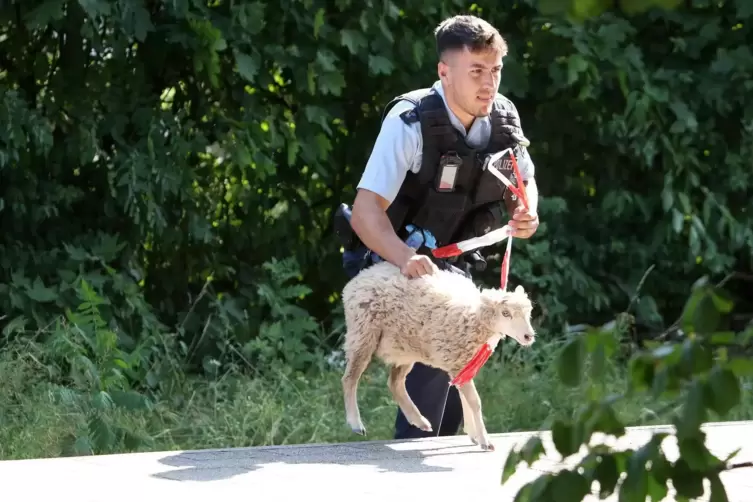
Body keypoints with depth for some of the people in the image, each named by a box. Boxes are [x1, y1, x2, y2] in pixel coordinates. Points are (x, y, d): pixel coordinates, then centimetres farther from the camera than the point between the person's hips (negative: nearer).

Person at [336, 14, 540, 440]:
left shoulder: (503, 118, -7)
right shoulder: (411, 122, -27)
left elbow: (524, 181, 12)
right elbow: (366, 210, -32)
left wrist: (526, 213, -12)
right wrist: (406, 258, -49)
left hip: (450, 264, 7)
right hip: (395, 262, -7)